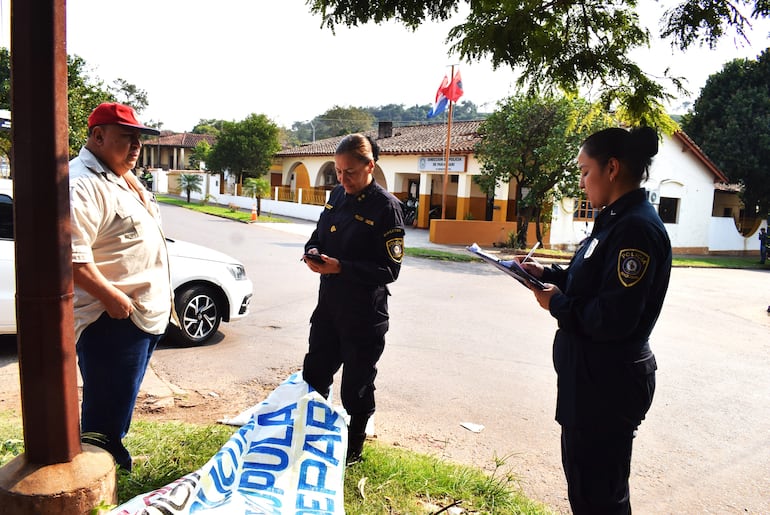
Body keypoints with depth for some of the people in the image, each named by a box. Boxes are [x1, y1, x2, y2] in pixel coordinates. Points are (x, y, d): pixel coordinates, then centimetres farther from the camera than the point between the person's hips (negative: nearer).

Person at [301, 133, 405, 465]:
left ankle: (353, 450, 31)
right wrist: (313, 251, -5)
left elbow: (390, 270, -17)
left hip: (364, 314, -6)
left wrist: (340, 267, -25)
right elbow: (319, 234, 18)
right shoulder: (338, 195, 6)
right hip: (329, 304, 7)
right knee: (314, 375, 17)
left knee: (356, 388, 9)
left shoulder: (386, 207, -14)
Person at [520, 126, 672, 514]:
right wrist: (548, 274, 3)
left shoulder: (637, 228, -23)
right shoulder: (617, 220, 9)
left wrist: (556, 303, -14)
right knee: (582, 474, 25)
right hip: (592, 374, 10)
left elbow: (613, 319, -28)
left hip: (608, 381, -10)